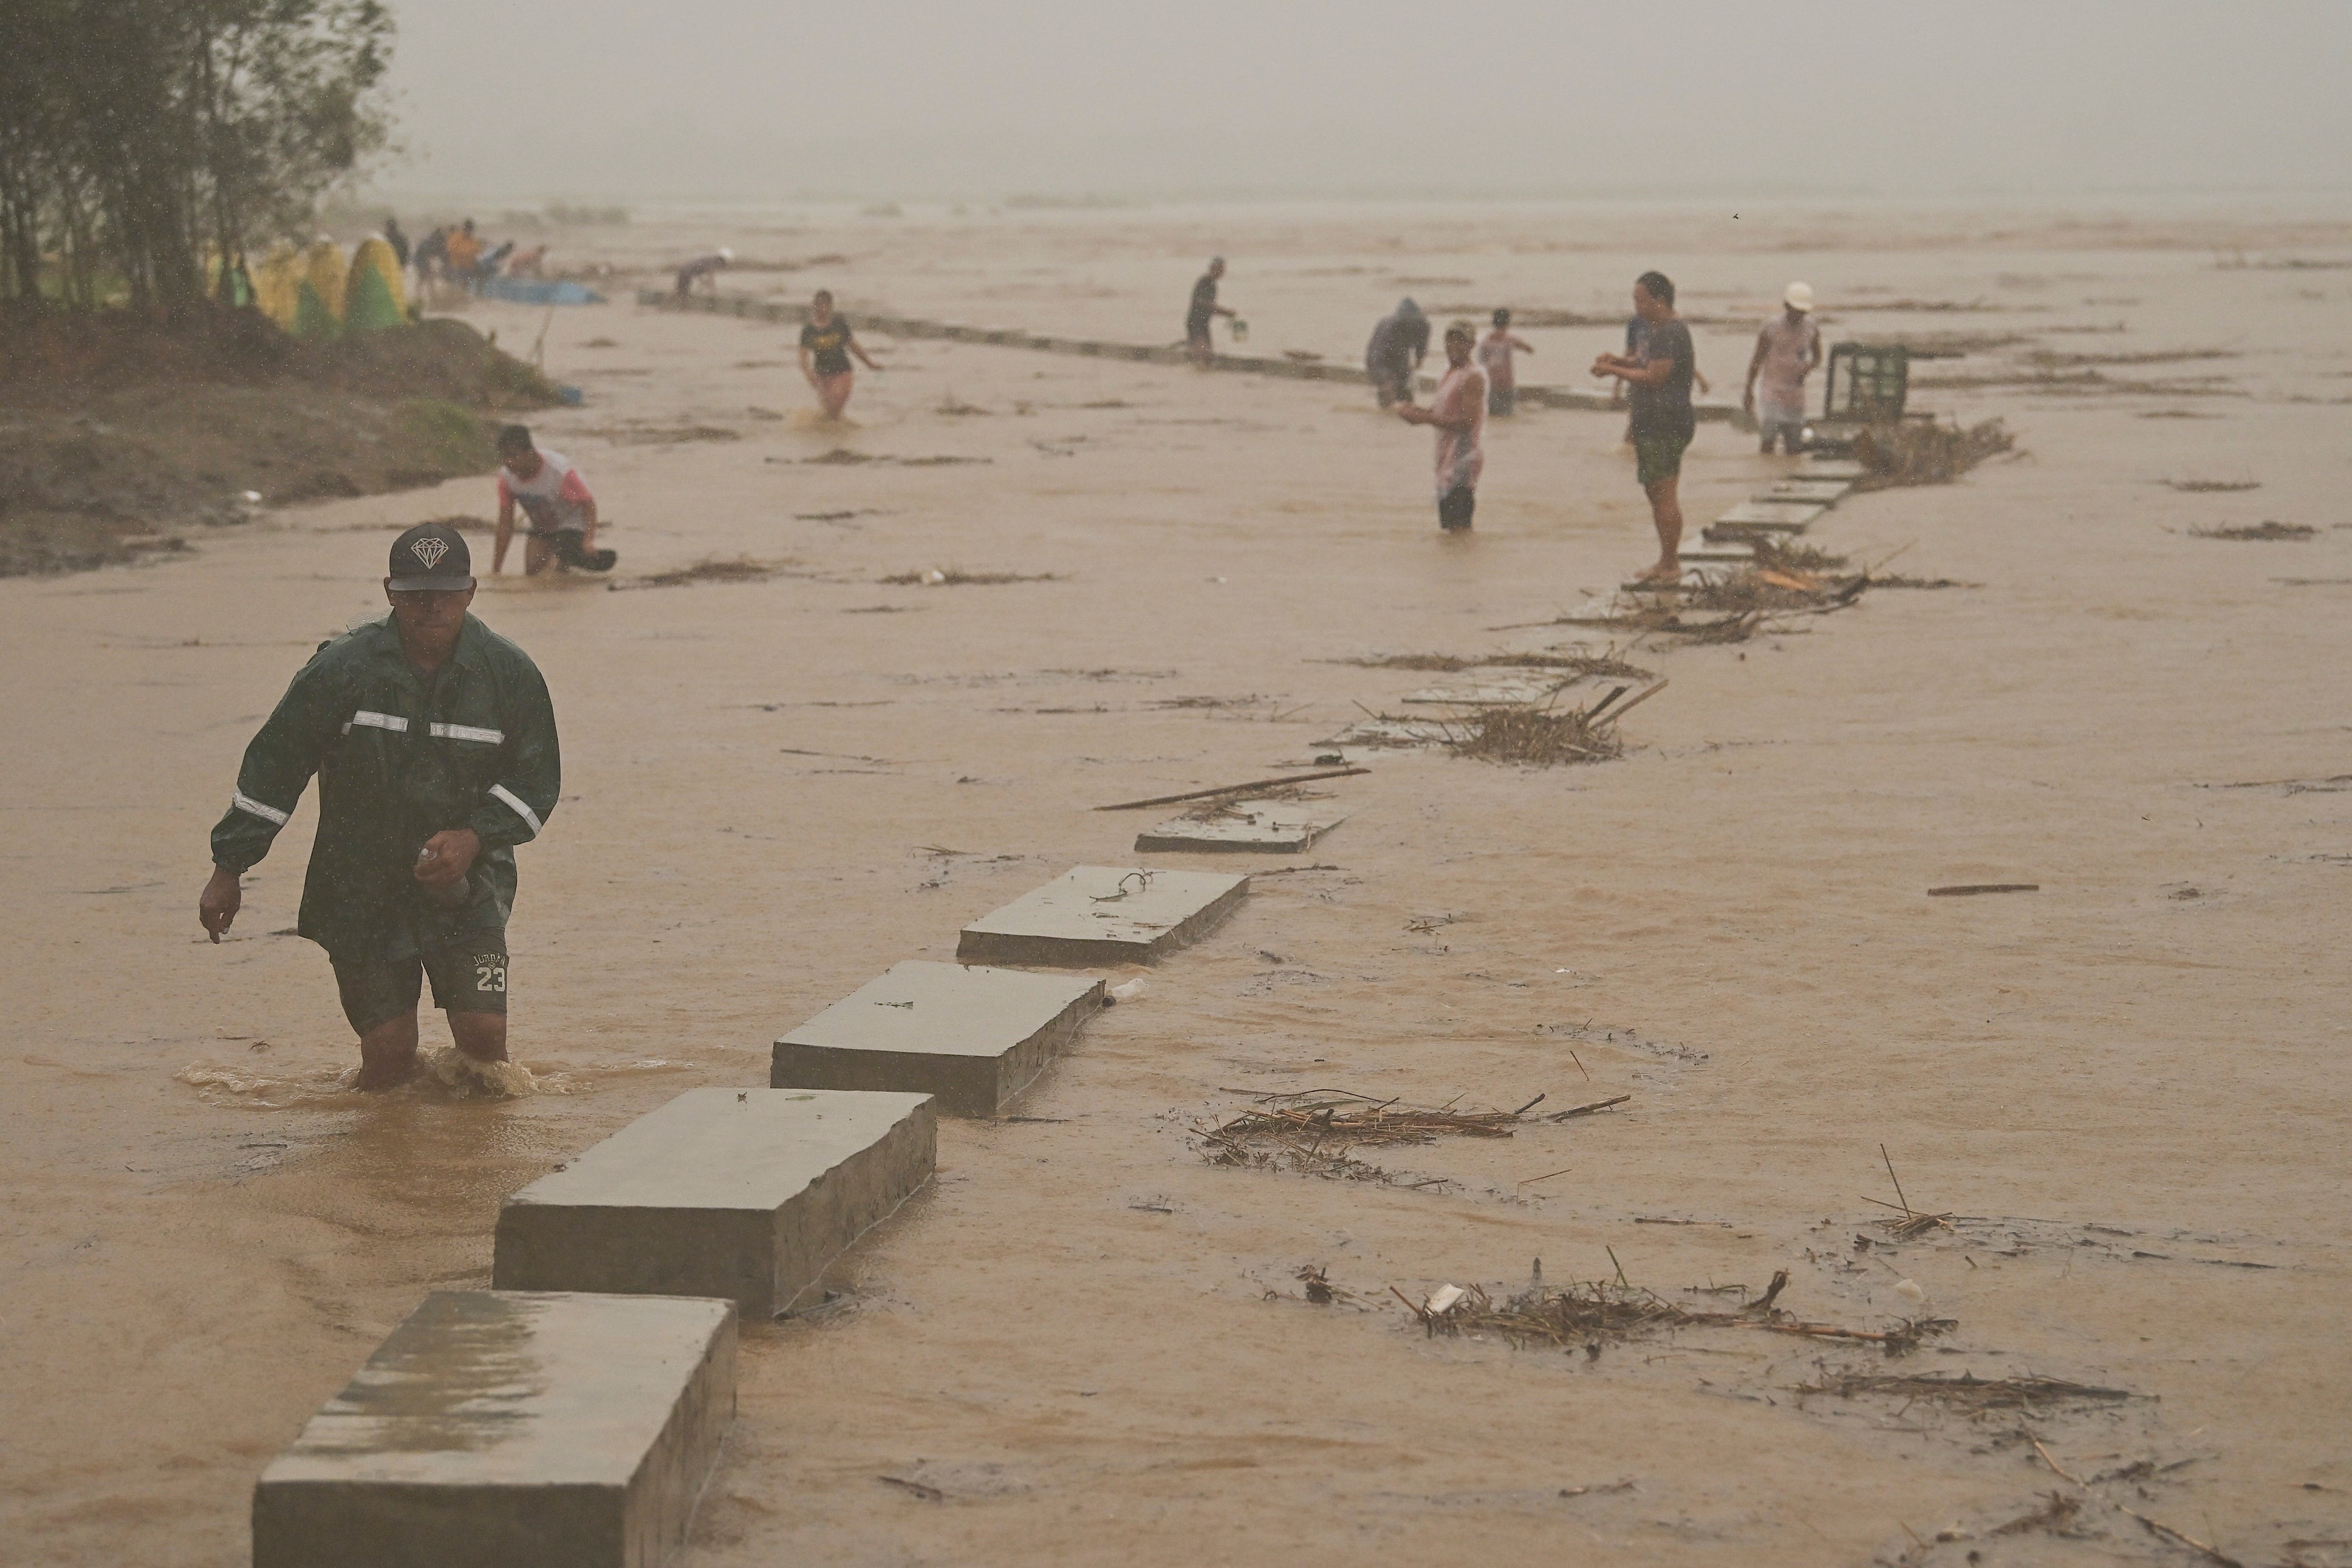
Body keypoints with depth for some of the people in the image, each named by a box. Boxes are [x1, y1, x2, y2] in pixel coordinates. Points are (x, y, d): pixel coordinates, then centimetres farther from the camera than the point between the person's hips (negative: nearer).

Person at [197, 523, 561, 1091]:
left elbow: (536, 780, 4)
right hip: (361, 889, -1)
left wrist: (473, 838, -13)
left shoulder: (508, 672, -4)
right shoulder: (343, 669, -8)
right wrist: (229, 869, 0)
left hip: (466, 882, 1)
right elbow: (272, 767, 0)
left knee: (484, 1035, -12)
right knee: (388, 1053, -5)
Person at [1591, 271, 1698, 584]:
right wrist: (1621, 360, 12)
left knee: (1665, 494, -9)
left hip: (1666, 425, -11)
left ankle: (1670, 566, -6)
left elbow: (1655, 376, -22)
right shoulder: (1655, 329, 17)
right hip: (1652, 424, 11)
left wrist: (1614, 370, -13)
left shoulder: (1670, 334, -18)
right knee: (1656, 493, 15)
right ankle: (1667, 561, 23)